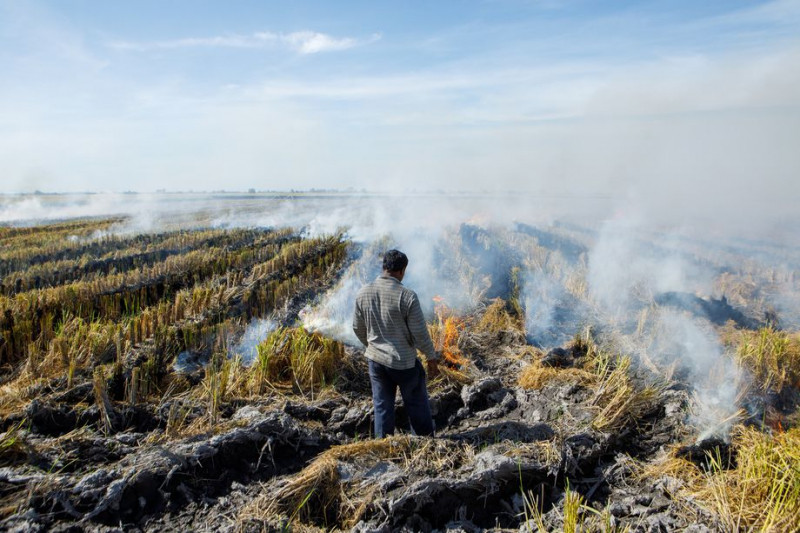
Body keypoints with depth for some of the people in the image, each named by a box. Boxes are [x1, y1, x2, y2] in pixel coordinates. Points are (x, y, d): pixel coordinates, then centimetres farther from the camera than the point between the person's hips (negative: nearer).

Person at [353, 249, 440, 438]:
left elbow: (358, 328, 5)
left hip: (375, 359, 4)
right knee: (417, 405, 17)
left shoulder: (363, 293, -6)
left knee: (382, 407, 16)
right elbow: (420, 333, -16)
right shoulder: (407, 296, -21)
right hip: (404, 362, -4)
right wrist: (432, 358, 0)